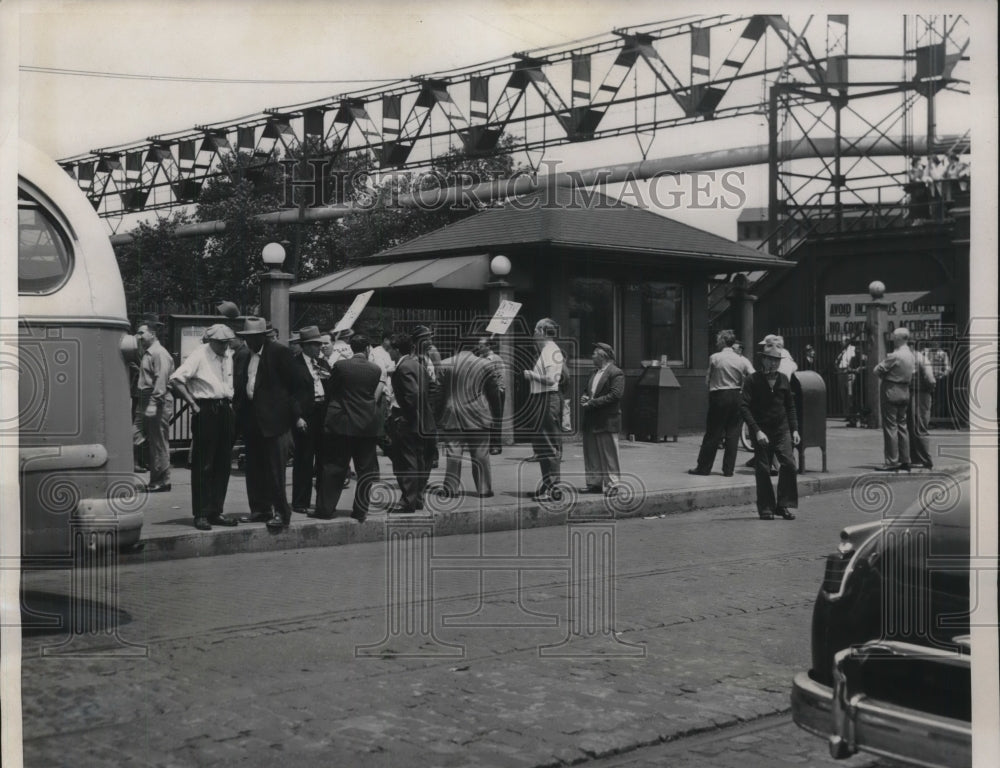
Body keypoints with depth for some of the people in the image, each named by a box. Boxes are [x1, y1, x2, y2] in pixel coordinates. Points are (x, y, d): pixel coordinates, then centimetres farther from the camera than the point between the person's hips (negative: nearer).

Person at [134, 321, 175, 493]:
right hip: (148, 403, 10)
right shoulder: (147, 353, 18)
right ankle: (156, 480, 16)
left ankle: (162, 480, 1)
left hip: (158, 403, -10)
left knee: (159, 442, -5)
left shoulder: (159, 353, -11)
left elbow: (161, 379, -19)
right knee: (151, 442, 11)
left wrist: (154, 403, -24)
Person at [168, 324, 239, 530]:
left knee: (223, 465, 8)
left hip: (225, 411, 6)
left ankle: (215, 512, 16)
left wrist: (230, 403, 11)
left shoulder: (230, 356, 11)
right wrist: (193, 404, -13)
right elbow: (176, 380, -13)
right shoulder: (199, 356, -8)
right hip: (205, 411, -6)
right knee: (203, 465, -3)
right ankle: (201, 515, 1)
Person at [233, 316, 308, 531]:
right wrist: (237, 413, 8)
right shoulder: (241, 356, 12)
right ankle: (260, 509, 20)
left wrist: (296, 414, -10)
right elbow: (238, 387, 17)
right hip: (250, 420, 7)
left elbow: (296, 384, -6)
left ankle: (281, 513, -1)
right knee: (254, 469, 11)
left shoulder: (279, 352, -7)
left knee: (275, 469, -6)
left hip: (273, 419, -7)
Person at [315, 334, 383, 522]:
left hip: (340, 424, -1)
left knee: (333, 468, 6)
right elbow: (377, 397, 3)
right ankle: (361, 510, 9)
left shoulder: (340, 366, -6)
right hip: (367, 424, 1)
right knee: (366, 470, 8)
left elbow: (331, 391, 2)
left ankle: (326, 508, 7)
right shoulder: (376, 370, -3)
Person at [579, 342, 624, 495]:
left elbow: (615, 395, -18)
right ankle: (595, 482, 17)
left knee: (609, 454, -3)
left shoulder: (616, 373, -8)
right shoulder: (595, 372, 19)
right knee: (591, 453, 10)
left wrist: (592, 402, -19)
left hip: (606, 421, -8)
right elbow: (588, 390, 27)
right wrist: (584, 397, 2)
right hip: (591, 421, 8)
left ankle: (611, 484, 3)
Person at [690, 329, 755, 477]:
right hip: (736, 397, 3)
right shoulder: (741, 360, 1)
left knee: (713, 433, 3)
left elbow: (707, 381, -3)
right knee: (733, 433, 8)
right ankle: (729, 469, 9)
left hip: (719, 397, -3)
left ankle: (704, 467, 8)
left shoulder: (714, 358, -7)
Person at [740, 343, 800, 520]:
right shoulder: (753, 380, -4)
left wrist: (794, 429, 9)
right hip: (762, 431, -3)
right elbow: (744, 407, -11)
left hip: (782, 430, 3)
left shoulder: (784, 379, 10)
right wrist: (757, 431, -18)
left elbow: (790, 406, 19)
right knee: (762, 469, -1)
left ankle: (784, 505, -1)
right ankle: (766, 508, 11)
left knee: (788, 464, -11)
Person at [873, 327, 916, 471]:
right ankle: (905, 461, 15)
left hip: (891, 393, -8)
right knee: (902, 426, 13)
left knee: (890, 427, -5)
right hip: (905, 392, 8)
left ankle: (891, 462, -5)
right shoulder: (911, 356, 9)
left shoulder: (894, 356, -18)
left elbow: (878, 370, -14)